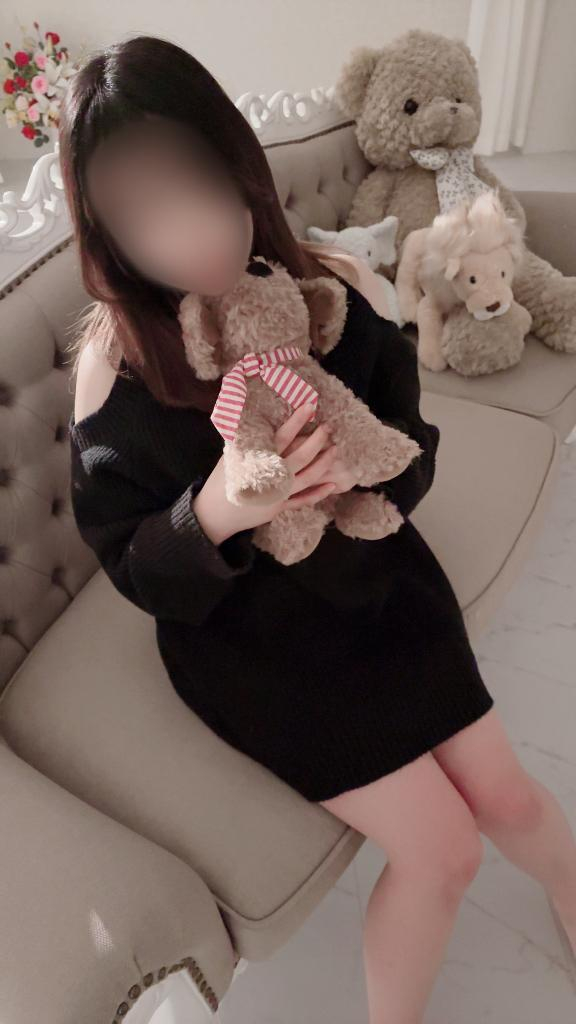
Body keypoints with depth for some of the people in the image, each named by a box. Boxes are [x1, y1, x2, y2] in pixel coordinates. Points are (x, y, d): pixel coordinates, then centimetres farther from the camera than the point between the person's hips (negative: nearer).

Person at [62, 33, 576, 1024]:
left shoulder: (330, 283, -10)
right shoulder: (114, 356, -16)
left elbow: (414, 449, -3)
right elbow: (130, 565, -11)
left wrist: (362, 461, -26)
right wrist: (215, 514, -32)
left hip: (373, 579, 3)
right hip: (246, 631, -2)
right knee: (439, 849, -5)